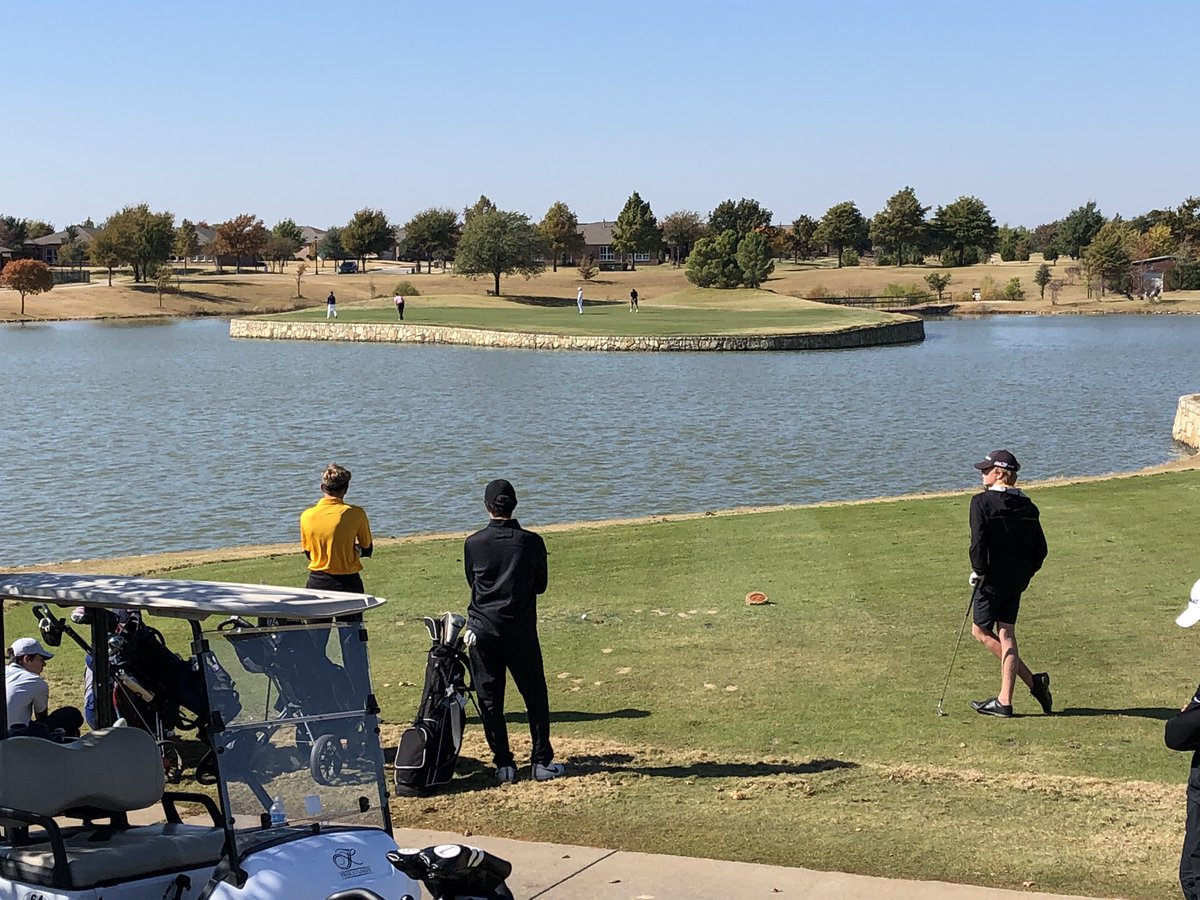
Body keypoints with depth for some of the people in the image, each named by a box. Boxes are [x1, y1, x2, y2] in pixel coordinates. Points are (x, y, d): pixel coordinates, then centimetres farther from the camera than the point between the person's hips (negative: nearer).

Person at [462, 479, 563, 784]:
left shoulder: (473, 544, -4)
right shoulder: (531, 542, -6)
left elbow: (472, 584, 9)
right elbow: (540, 585, 6)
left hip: (483, 631, 0)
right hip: (521, 630, 0)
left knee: (489, 699, 7)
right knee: (535, 696, 11)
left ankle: (504, 764, 8)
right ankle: (541, 761, 10)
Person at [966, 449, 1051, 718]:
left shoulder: (982, 502, -11)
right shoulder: (1028, 506, 8)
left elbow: (978, 542, -20)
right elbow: (1040, 549, 8)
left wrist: (978, 571, -8)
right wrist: (1025, 573, 17)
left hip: (991, 580, -7)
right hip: (1017, 581, 7)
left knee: (981, 631, 7)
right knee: (1006, 635, 9)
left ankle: (1032, 681, 0)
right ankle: (1004, 701, 7)